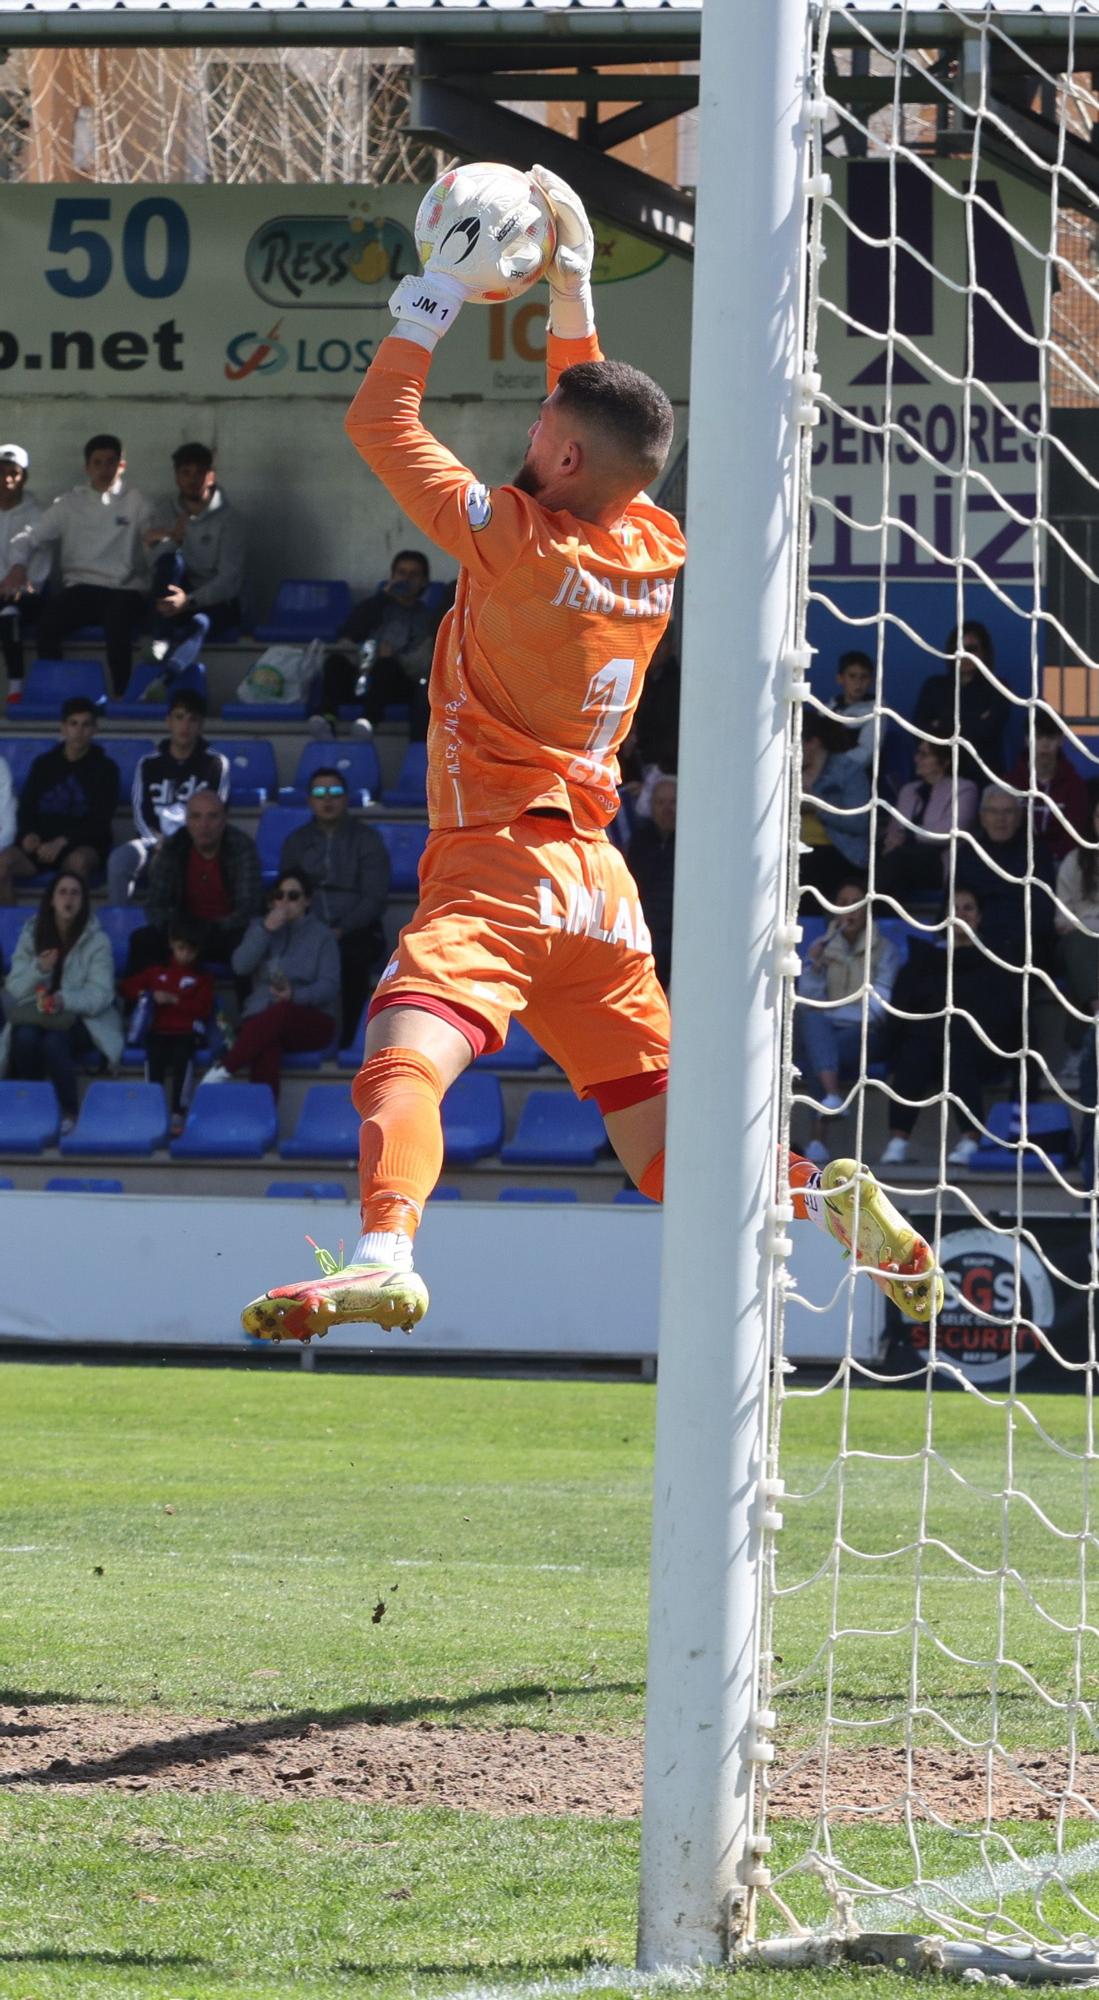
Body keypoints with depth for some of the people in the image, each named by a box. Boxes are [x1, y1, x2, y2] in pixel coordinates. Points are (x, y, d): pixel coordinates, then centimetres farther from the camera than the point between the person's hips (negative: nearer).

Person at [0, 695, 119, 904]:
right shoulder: (44, 764, 15)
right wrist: (29, 834, -10)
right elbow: (25, 808, 13)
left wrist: (62, 842, -18)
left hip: (82, 845, -3)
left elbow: (100, 820, -4)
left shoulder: (104, 768, 5)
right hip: (41, 841, 3)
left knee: (78, 861, -39)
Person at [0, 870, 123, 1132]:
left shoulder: (97, 941, -4)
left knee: (54, 1042, -35)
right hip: (35, 1016, 2)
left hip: (80, 1018, -2)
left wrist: (65, 1000, -32)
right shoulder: (31, 934, 3)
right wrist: (38, 970, -21)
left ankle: (69, 1114, -19)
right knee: (25, 1037, -33)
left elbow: (100, 994, -13)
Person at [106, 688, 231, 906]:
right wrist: (159, 843, -11)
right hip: (154, 841, 2)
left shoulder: (216, 764, 7)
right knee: (119, 859, -31)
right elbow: (141, 813, 8)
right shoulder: (149, 764, 12)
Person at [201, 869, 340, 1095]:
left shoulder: (321, 935, 9)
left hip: (312, 1020, -1)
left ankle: (223, 1069, -40)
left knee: (281, 1012, -39)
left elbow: (329, 985, -2)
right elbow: (240, 966, 1)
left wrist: (295, 996, -21)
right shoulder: (260, 926, 17)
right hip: (262, 1015, 1)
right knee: (267, 1050, -37)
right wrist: (266, 931, -10)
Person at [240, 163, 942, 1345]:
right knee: (662, 1145, 14)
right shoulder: (656, 549, 7)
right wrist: (569, 287, 29)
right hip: (598, 881, 8)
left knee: (405, 1056, -28)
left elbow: (379, 425, -4)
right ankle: (830, 1198, -2)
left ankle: (385, 1255, -50)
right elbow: (599, 431, 27)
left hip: (498, 867, -8)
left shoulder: (517, 539, -12)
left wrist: (425, 310, 7)